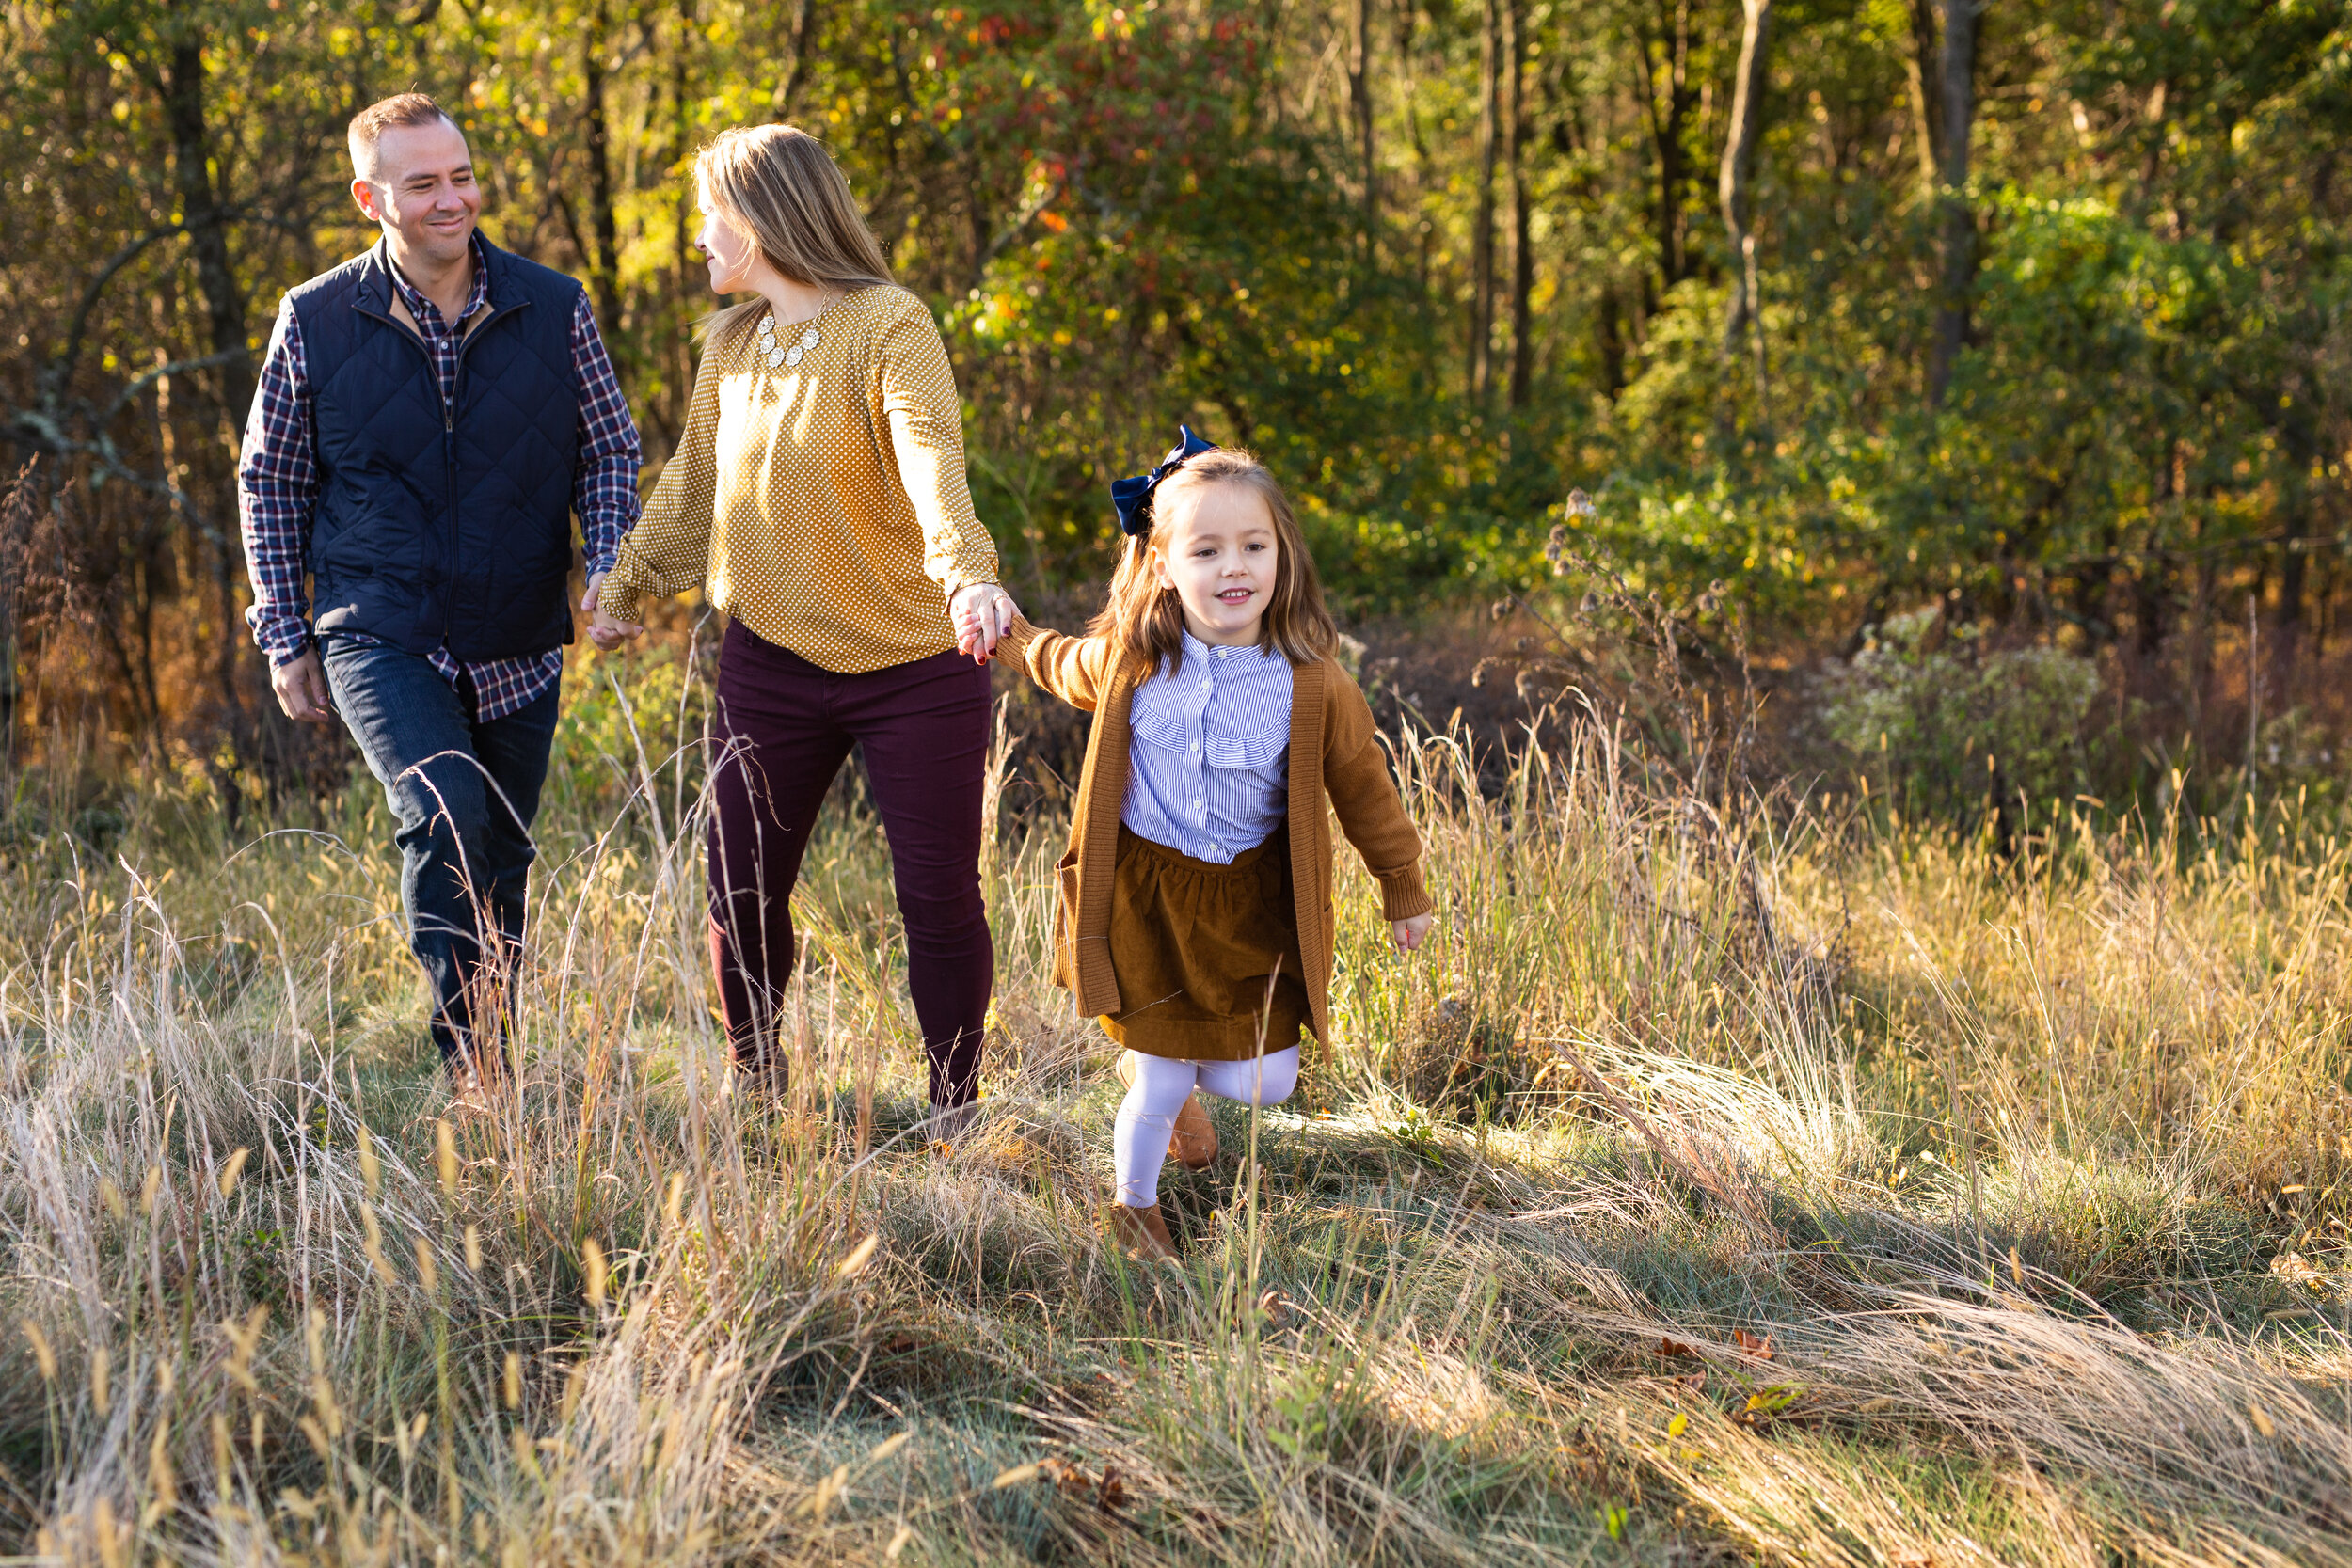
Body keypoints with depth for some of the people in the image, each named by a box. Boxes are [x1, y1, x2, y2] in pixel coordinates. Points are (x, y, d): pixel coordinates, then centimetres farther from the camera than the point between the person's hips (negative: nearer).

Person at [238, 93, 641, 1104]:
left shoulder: (552, 309, -1)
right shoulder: (318, 320, -4)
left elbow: (609, 453, 10)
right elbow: (269, 481, 7)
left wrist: (609, 579, -7)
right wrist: (285, 637, 3)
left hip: (518, 650, 3)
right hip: (379, 639, -3)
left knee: (500, 868, 12)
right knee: (445, 817, -25)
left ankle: (492, 1070, 30)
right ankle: (471, 1064, -17)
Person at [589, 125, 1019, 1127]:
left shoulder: (889, 327, -13)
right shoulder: (731, 344, 8)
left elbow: (931, 455, -30)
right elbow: (691, 482, 22)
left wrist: (966, 572, -47)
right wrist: (625, 586, 28)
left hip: (915, 669, -5)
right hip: (770, 662, 5)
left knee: (940, 900, 0)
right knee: (742, 896, 5)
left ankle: (955, 1114, 15)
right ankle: (754, 1091, 24)